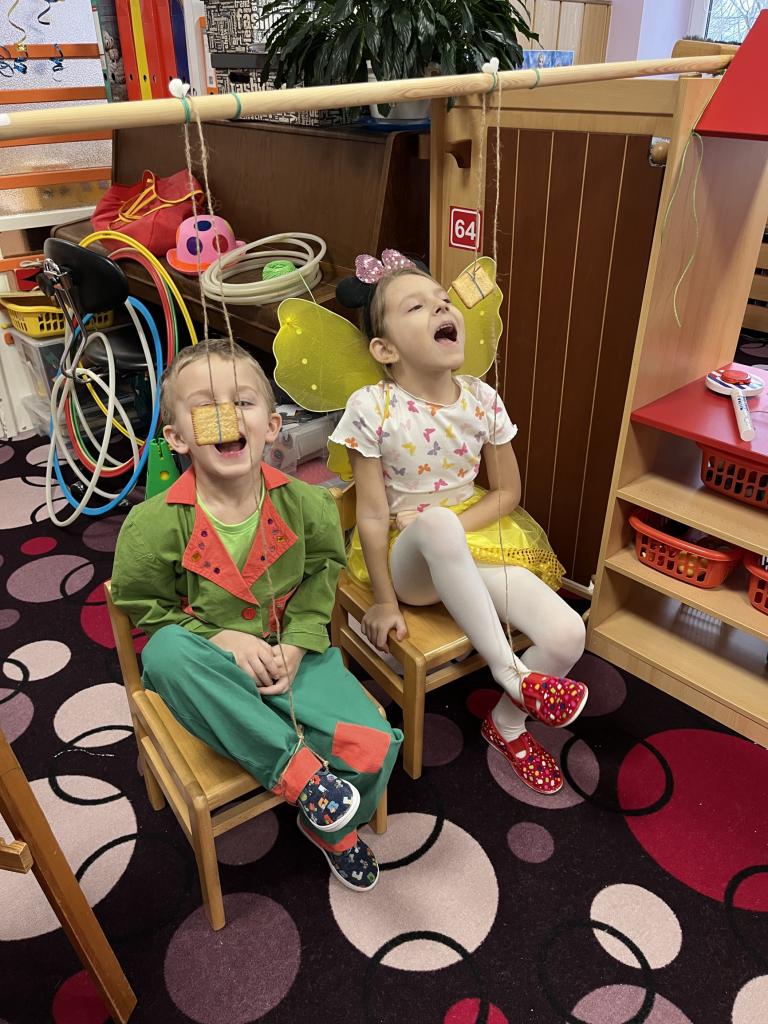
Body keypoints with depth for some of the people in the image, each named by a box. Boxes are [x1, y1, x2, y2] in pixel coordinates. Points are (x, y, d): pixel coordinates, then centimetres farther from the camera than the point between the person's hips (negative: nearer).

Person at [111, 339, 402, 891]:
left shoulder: (305, 503, -11)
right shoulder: (152, 525, -16)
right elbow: (142, 607, -4)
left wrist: (298, 642, -9)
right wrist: (219, 638, -18)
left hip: (291, 654, 1)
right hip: (210, 669, -1)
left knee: (375, 743, -17)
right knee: (165, 653, -36)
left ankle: (332, 829, 20)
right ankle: (295, 763, -27)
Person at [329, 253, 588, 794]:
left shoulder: (482, 399, -5)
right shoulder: (372, 408, -16)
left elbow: (507, 491, 2)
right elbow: (372, 514, -13)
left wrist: (449, 528, -14)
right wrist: (385, 601, -9)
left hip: (474, 543, 4)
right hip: (409, 560, -4)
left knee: (567, 634, -16)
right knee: (436, 523, -41)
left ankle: (506, 724, 16)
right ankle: (508, 670, -24)